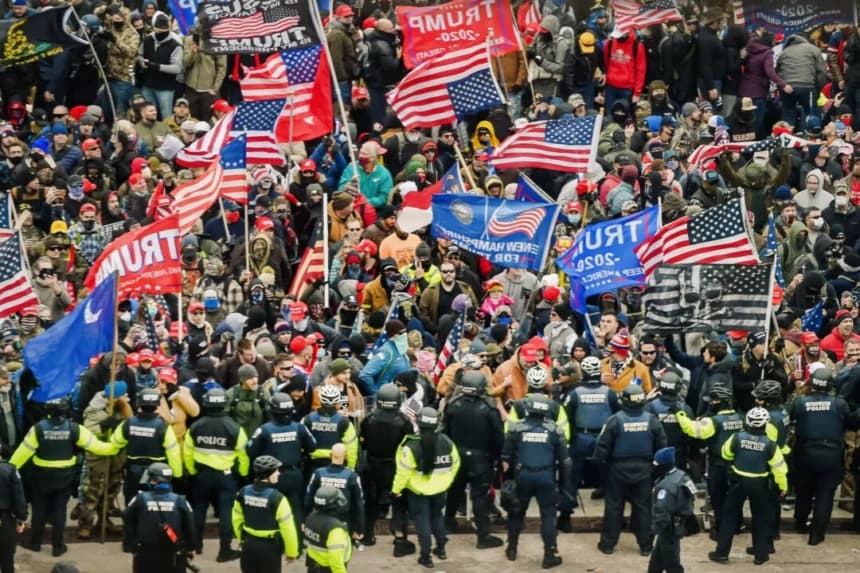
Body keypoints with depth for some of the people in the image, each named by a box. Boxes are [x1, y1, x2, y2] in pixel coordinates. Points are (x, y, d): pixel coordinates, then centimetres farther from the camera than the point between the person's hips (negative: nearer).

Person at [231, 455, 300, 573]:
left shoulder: (243, 493, -3)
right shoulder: (277, 498, -22)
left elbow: (237, 519, 9)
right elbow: (287, 528, -17)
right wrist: (291, 552, -4)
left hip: (249, 545, 5)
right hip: (270, 547, -5)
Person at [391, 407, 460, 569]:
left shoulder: (412, 446, -25)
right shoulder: (446, 442, -10)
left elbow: (403, 471, -21)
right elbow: (455, 464, 4)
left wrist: (396, 489, -7)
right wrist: (446, 481, 20)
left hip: (418, 490, -4)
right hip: (439, 489, 4)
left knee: (422, 521, 7)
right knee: (437, 516, 25)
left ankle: (426, 556, 11)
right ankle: (441, 549, 35)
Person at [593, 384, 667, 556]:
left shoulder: (616, 420, -16)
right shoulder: (651, 419, -7)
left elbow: (603, 445, -12)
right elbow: (661, 445, 3)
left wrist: (600, 461, 5)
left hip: (619, 470, -2)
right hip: (643, 470, 2)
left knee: (614, 506, 8)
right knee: (643, 507, 10)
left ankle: (608, 544, 13)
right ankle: (645, 545, 12)